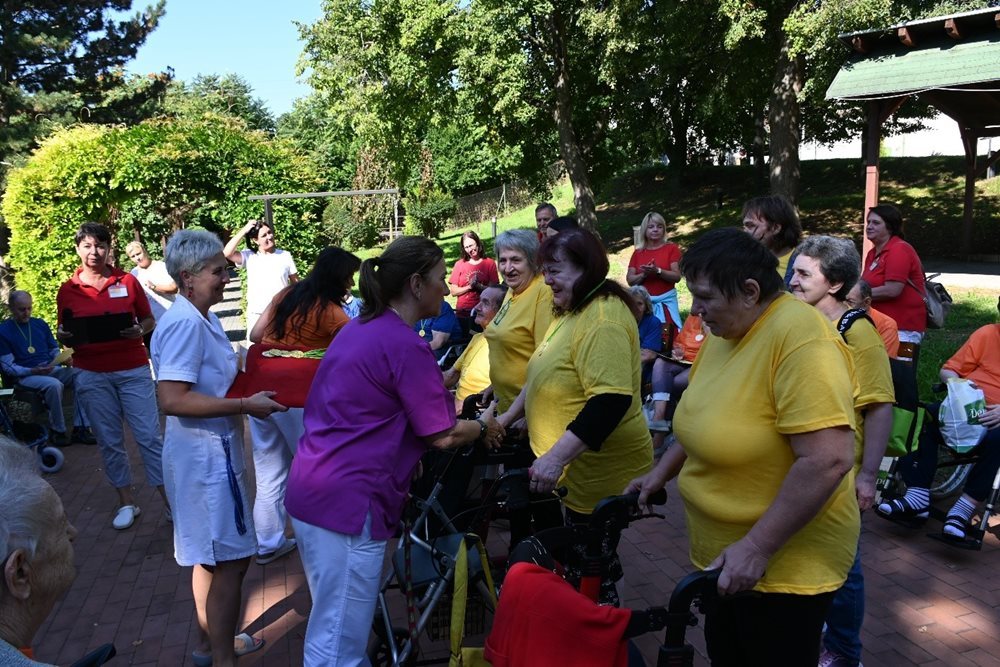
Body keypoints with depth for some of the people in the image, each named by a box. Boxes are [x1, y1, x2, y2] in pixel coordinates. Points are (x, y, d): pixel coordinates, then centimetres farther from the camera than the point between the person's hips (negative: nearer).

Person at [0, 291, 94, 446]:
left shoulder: (40, 324, 13)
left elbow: (54, 350, 19)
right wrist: (33, 371, -21)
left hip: (51, 369, 5)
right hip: (25, 376, -5)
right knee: (54, 384, -36)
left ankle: (80, 428, -25)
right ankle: (57, 431, -17)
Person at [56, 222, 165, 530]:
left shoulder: (128, 281, 0)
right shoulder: (67, 290, 3)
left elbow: (150, 320, 7)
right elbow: (66, 334, 11)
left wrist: (140, 331, -14)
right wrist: (63, 337, -11)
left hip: (133, 370, -1)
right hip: (92, 375, 2)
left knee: (149, 435, -2)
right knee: (109, 441, 8)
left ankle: (170, 501, 5)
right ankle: (127, 502, 20)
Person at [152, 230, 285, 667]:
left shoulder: (203, 318, 10)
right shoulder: (184, 323, -21)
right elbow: (172, 399, -29)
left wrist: (251, 389, 10)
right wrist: (246, 406, -24)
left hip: (214, 451, 11)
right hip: (204, 455, -11)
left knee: (211, 555, 22)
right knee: (231, 559, -1)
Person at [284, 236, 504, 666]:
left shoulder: (357, 329, 13)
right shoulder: (405, 345, -15)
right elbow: (443, 437, -11)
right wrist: (483, 427, 8)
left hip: (309, 489, 10)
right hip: (348, 501, -10)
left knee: (330, 630, 23)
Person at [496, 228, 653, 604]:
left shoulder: (603, 318, -22)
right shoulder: (570, 312, 11)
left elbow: (611, 400, -32)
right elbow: (550, 377, 21)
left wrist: (556, 457, -35)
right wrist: (508, 417, 20)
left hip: (598, 473, -10)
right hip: (573, 471, 10)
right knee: (571, 563, 21)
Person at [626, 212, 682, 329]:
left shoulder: (671, 248, 2)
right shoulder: (638, 252, 9)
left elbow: (677, 276, -6)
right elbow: (630, 280, 5)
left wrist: (657, 271, -20)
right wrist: (644, 275, -13)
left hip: (665, 300, -2)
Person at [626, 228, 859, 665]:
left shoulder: (800, 337, -26)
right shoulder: (726, 332, 2)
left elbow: (828, 460, -32)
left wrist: (757, 547, -28)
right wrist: (661, 472, 8)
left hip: (785, 563, -8)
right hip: (725, 553, 8)